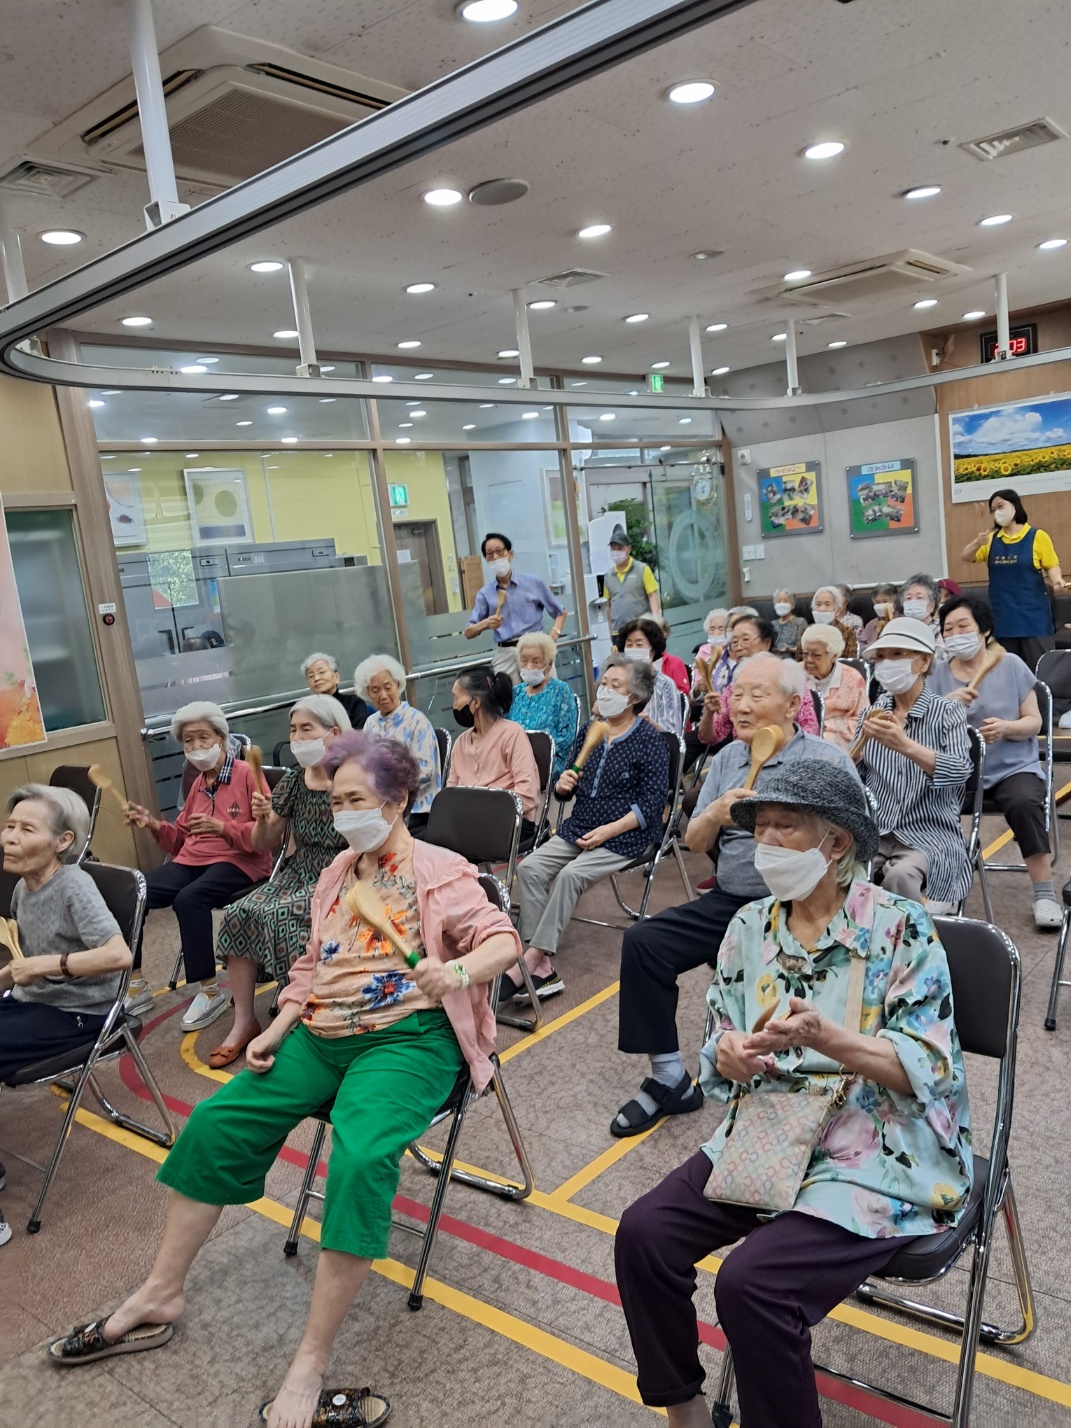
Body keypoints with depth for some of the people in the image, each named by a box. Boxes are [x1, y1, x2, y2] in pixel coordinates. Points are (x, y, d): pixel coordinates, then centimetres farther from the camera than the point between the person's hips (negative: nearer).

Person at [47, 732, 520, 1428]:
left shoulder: (442, 872, -3)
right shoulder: (338, 873, 18)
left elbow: (503, 939, -10)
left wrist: (456, 970, -31)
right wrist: (277, 1029, 8)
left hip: (408, 1037, -7)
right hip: (321, 1034, 7)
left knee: (361, 1158, -32)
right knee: (216, 1121, -4)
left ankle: (308, 1370, -23)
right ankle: (160, 1296, 12)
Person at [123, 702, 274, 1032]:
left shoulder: (246, 773, -5)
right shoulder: (197, 784, 17)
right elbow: (182, 840, 21)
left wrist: (222, 827, -23)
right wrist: (155, 826, 2)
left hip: (238, 861, -7)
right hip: (191, 862, 7)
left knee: (189, 899, -35)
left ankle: (210, 992, -21)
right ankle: (135, 986, -1)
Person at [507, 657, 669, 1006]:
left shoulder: (649, 740, -6)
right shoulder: (589, 731, 10)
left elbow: (652, 805, -10)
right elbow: (566, 791, 16)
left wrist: (608, 830, -19)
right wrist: (562, 785, -8)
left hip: (625, 836, -6)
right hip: (578, 829, 6)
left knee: (570, 875, -29)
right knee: (530, 867, -18)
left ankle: (528, 964, -24)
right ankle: (542, 967, -21)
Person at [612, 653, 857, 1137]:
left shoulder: (828, 762, -1)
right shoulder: (727, 758, 14)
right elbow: (695, 843, 13)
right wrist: (714, 815, -9)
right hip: (728, 901, 5)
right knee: (643, 941, -11)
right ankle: (669, 1079, 2)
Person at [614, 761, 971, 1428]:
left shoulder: (900, 927, -10)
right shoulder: (751, 926, 6)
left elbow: (930, 1068, -15)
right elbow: (721, 1044, 9)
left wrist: (828, 1038, -30)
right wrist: (730, 1054, -15)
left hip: (882, 1155, -5)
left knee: (751, 1281, -25)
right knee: (645, 1233, -11)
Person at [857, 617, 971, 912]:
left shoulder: (947, 712, 0)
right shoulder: (872, 714, 11)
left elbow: (960, 771, -19)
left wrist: (906, 746, -34)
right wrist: (862, 739, -11)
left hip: (929, 834, -3)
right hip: (874, 831, 3)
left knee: (901, 875, -34)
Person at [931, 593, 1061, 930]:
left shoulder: (1011, 665, 2)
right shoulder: (937, 675, 5)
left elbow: (1034, 722, 2)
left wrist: (1006, 727, -19)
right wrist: (946, 705, -21)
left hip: (1013, 766, -1)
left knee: (1024, 803, -31)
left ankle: (1044, 895, -17)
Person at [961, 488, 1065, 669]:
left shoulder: (1037, 536, -3)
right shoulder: (992, 539, 9)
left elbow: (1051, 565, 0)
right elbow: (967, 557, 11)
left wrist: (1057, 581, -21)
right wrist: (977, 543, -10)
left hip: (1033, 613, -4)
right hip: (1003, 615, 4)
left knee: (1040, 668, -2)